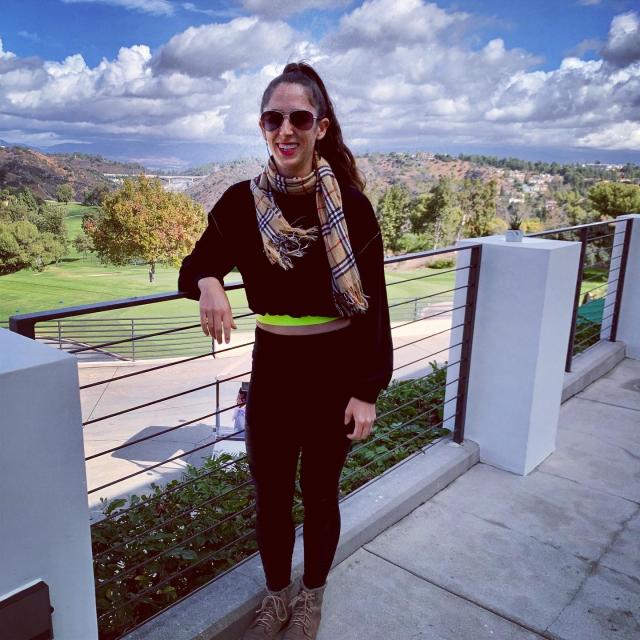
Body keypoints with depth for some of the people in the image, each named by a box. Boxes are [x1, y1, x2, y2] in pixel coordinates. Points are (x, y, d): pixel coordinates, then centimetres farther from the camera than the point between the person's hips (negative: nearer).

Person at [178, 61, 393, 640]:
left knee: (320, 493, 16)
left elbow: (374, 305, -8)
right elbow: (195, 266, 5)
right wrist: (208, 284, -20)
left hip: (336, 374, -2)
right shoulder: (242, 202, -5)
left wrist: (368, 390, -10)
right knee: (271, 495, 15)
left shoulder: (350, 205, -11)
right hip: (272, 374, 2)